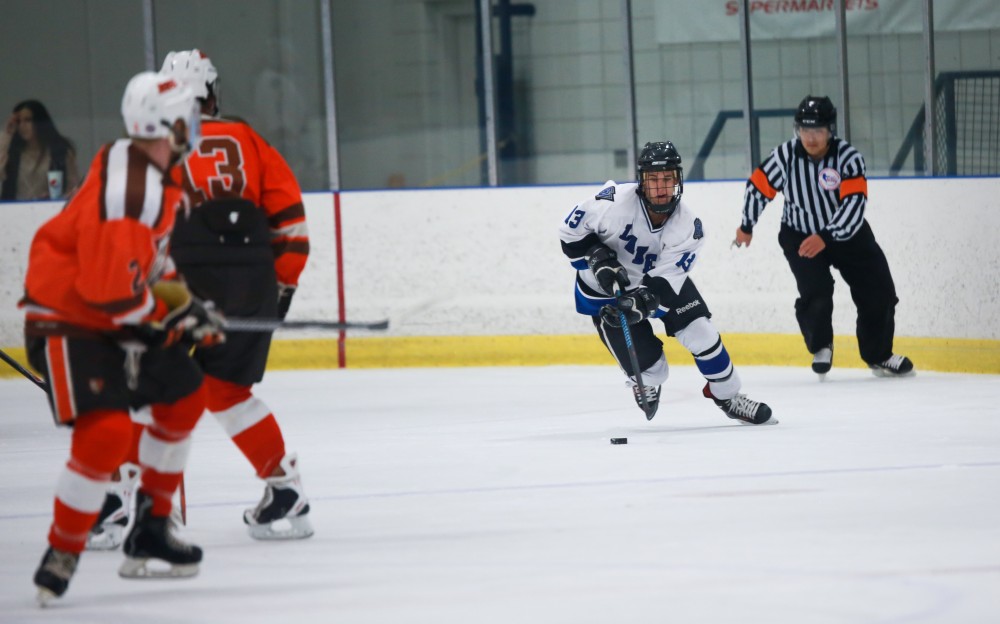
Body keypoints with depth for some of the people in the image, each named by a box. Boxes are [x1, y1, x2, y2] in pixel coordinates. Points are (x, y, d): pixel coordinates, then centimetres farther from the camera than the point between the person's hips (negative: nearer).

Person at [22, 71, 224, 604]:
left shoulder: (157, 176, 5)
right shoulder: (125, 189, -28)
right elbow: (107, 287, -29)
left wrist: (182, 304, 12)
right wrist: (172, 312, -14)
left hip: (114, 319, 11)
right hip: (65, 323, -11)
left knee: (183, 396, 17)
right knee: (107, 433, -23)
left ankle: (150, 527, 26)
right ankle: (61, 555, -10)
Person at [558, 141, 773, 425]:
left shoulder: (687, 226, -22)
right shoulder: (615, 202, -30)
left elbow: (661, 281, -27)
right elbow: (571, 231, -16)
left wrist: (640, 302, -44)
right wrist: (599, 258, -28)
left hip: (660, 278, 3)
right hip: (605, 289, -3)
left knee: (701, 333, -7)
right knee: (648, 367, -8)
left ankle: (728, 397, 15)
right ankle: (647, 384, 30)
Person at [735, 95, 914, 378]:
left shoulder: (848, 157, -22)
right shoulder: (785, 156, -17)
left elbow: (854, 203, -30)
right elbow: (758, 186, -1)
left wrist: (825, 237, -40)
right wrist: (747, 226, 12)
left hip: (846, 232, 1)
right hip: (799, 235, -1)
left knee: (879, 291, -1)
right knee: (816, 291, -20)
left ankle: (878, 356, 18)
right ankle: (820, 347, 7)